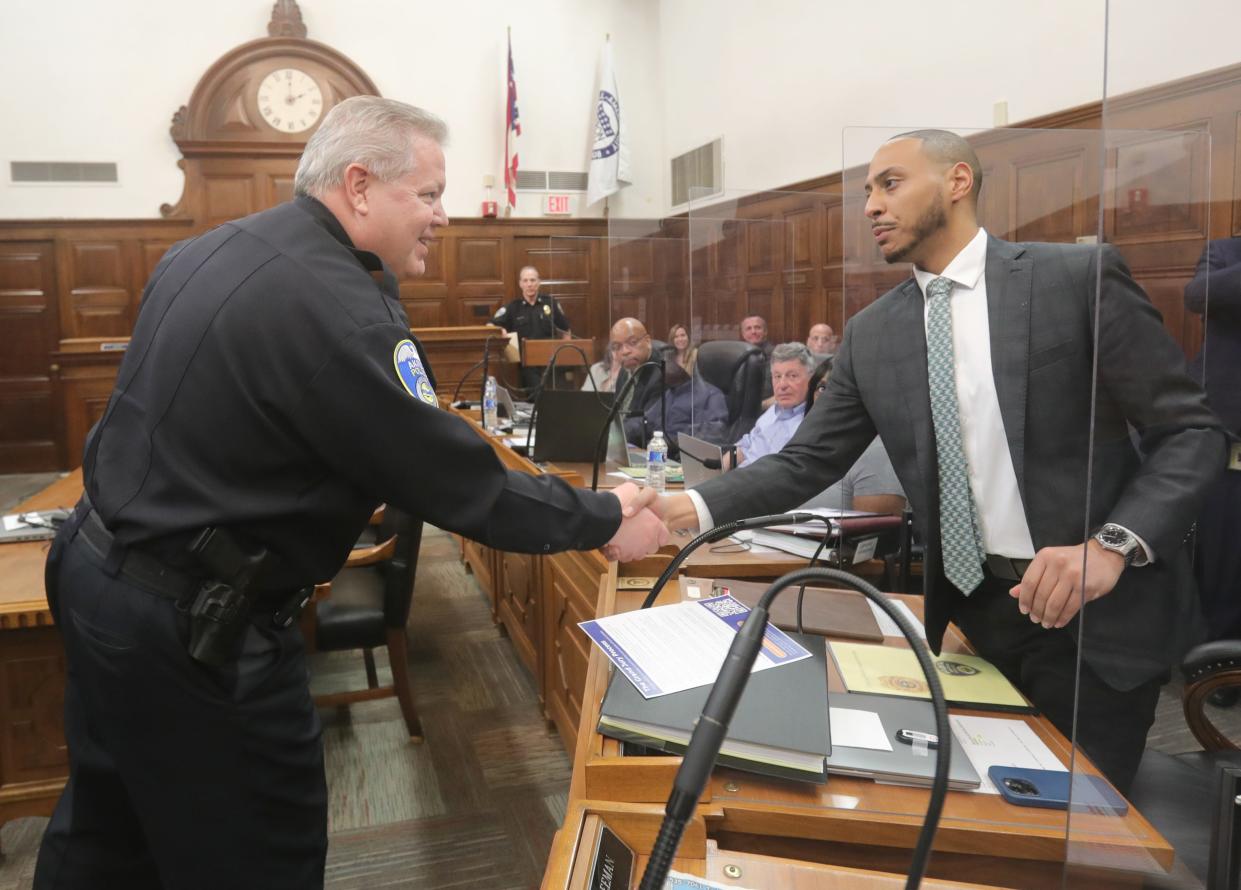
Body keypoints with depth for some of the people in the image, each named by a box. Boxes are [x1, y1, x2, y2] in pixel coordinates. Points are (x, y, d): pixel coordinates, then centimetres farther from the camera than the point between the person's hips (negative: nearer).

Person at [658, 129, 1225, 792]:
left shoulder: (1078, 277, -9)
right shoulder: (871, 333, 3)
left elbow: (1191, 430, -8)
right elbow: (806, 462, 0)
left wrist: (1114, 543, -23)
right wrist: (687, 508, -13)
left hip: (1094, 612, -3)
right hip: (968, 611, 4)